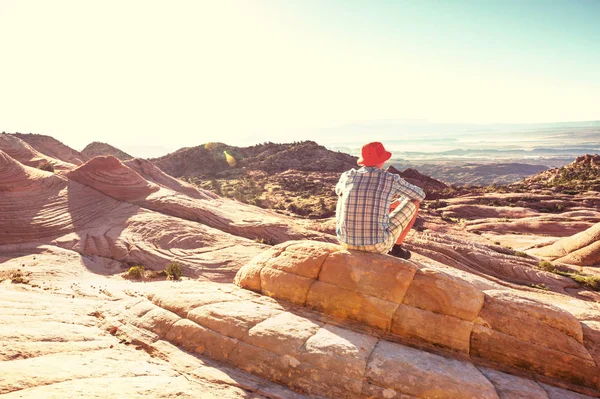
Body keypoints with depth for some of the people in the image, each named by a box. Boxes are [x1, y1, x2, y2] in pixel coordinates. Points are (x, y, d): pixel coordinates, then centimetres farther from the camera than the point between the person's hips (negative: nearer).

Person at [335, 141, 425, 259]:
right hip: (379, 244, -3)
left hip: (346, 241, 3)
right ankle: (396, 248, 27)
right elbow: (420, 195, 16)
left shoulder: (346, 176, 4)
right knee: (414, 202, 16)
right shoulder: (392, 179, -3)